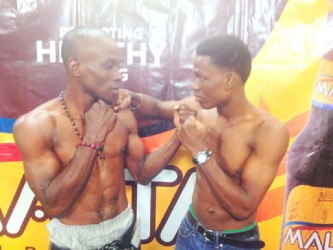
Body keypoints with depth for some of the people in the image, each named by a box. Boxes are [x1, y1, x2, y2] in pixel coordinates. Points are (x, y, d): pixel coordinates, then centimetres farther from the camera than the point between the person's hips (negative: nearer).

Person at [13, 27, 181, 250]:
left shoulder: (122, 115, -8)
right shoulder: (35, 124, -19)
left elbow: (141, 173, 1)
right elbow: (54, 206, -23)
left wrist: (178, 136, -11)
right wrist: (92, 139, -25)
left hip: (123, 229, 4)